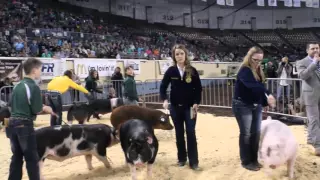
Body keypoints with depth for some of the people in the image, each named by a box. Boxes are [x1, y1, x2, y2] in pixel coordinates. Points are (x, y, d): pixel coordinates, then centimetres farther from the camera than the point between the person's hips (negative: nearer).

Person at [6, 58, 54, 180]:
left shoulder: (17, 86, 10)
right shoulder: (34, 87, -13)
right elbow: (37, 110, -17)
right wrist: (45, 108, 6)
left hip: (12, 123, 8)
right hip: (25, 125, -7)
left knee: (16, 157, 16)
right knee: (32, 158, 4)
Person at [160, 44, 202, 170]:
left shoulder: (192, 71, -3)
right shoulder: (171, 71, -3)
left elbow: (198, 88, 1)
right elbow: (163, 86, 2)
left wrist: (196, 103, -9)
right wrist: (164, 100, -14)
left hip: (190, 107, -1)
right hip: (175, 107, 1)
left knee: (191, 133, -2)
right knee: (179, 133, 9)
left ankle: (194, 161, 5)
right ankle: (181, 158, 23)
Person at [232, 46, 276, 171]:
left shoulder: (258, 71, 9)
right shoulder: (244, 71, -17)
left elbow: (259, 87, 11)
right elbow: (252, 85, -35)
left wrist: (266, 102, 1)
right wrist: (268, 94, -47)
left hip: (256, 106, 8)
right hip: (243, 106, -8)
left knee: (256, 133, 10)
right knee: (246, 134, -2)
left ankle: (254, 159, 22)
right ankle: (246, 161, 9)